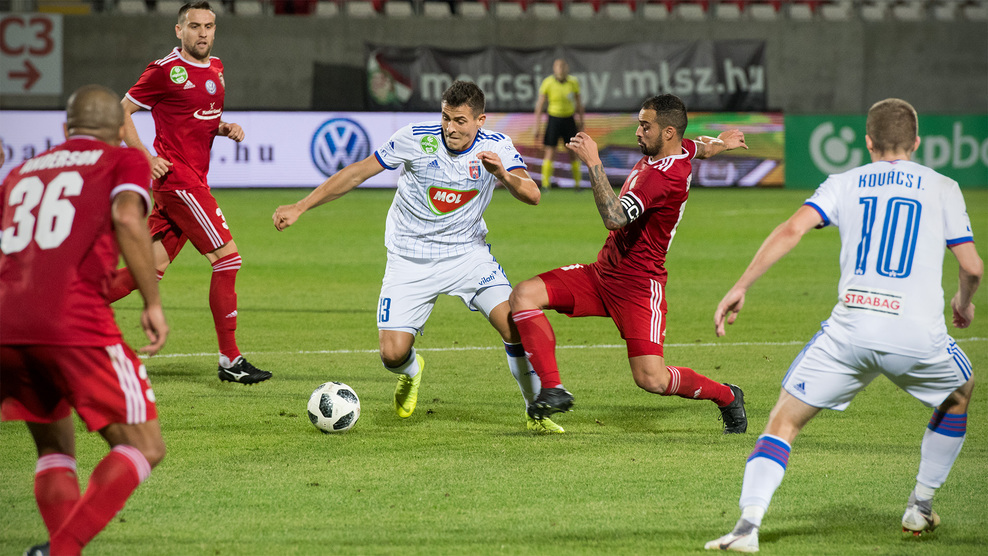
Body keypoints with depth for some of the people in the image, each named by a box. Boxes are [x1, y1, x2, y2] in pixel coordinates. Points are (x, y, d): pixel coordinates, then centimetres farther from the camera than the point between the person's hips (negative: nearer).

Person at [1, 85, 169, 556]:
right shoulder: (125, 161, 14)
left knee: (55, 449, 21)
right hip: (74, 323, -5)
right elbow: (127, 218, -6)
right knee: (144, 447, 4)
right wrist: (153, 304, -4)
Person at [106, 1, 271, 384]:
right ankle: (230, 360, -6)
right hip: (178, 178, -9)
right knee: (228, 258, -11)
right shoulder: (165, 70, -9)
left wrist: (226, 129, 6)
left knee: (152, 268, 8)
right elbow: (121, 112, -4)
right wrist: (145, 157, -13)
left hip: (194, 179, 9)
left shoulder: (215, 68, 15)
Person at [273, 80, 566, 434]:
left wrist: (503, 175, -40)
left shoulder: (496, 147, -9)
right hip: (410, 259, -1)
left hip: (467, 253, 1)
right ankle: (411, 371, 29)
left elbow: (532, 195, -19)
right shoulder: (415, 139, -14)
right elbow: (358, 172, -7)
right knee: (393, 353, -12)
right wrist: (299, 208, -8)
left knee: (516, 325, -19)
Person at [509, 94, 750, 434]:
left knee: (652, 380, -14)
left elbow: (615, 217, -35)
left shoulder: (665, 175, -23)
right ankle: (553, 389, -11)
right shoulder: (678, 150, 6)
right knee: (524, 295, -8)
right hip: (602, 273, 10)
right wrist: (720, 144, 54)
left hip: (638, 285, -10)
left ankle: (726, 397, 15)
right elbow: (701, 147, 32)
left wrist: (593, 163, -34)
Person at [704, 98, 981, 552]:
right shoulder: (942, 188, 12)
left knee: (784, 421, 8)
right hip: (918, 334, 0)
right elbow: (972, 267, 8)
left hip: (851, 328, 0)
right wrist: (964, 302, 31)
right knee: (959, 394, 32)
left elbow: (791, 230, -2)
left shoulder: (844, 184, 13)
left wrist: (739, 288, -3)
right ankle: (920, 507, 32)